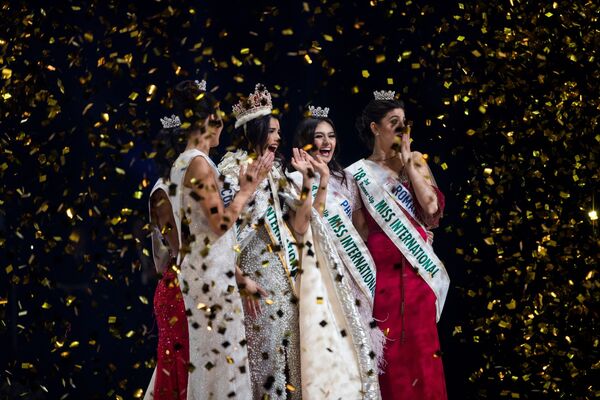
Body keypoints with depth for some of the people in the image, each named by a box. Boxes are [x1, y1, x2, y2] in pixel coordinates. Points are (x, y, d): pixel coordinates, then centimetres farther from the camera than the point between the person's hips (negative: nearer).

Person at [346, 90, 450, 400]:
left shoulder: (416, 162, 10)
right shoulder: (359, 173, 3)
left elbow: (432, 208, -4)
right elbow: (359, 230, 3)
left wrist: (408, 163, -4)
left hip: (418, 270, 2)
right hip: (382, 271, -2)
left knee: (421, 348, 2)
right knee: (388, 351, -1)